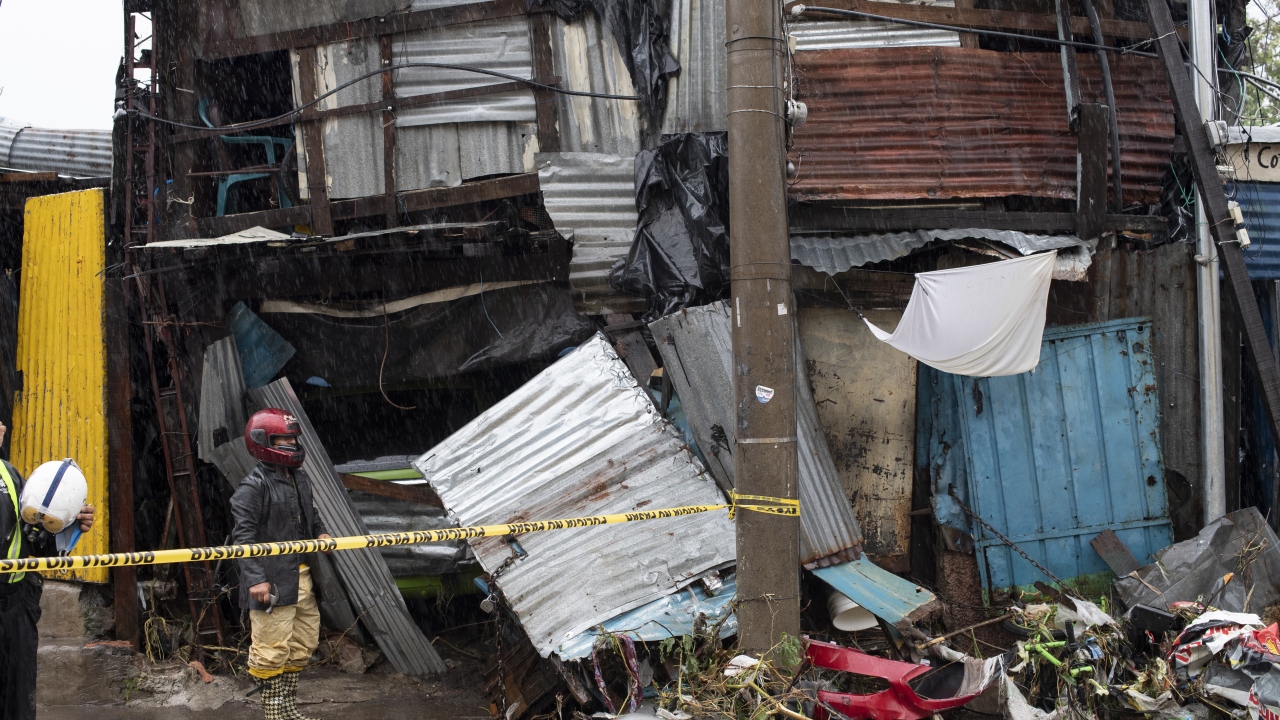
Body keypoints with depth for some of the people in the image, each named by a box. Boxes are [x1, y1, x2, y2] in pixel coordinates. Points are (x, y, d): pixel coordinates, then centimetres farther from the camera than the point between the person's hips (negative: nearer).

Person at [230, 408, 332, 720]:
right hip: (272, 580, -9)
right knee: (273, 648, -3)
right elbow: (244, 536, -18)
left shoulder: (300, 479, 12)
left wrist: (320, 533, 6)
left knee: (303, 644, 17)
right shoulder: (253, 487, -14)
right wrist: (256, 578, -24)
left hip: (301, 576, 9)